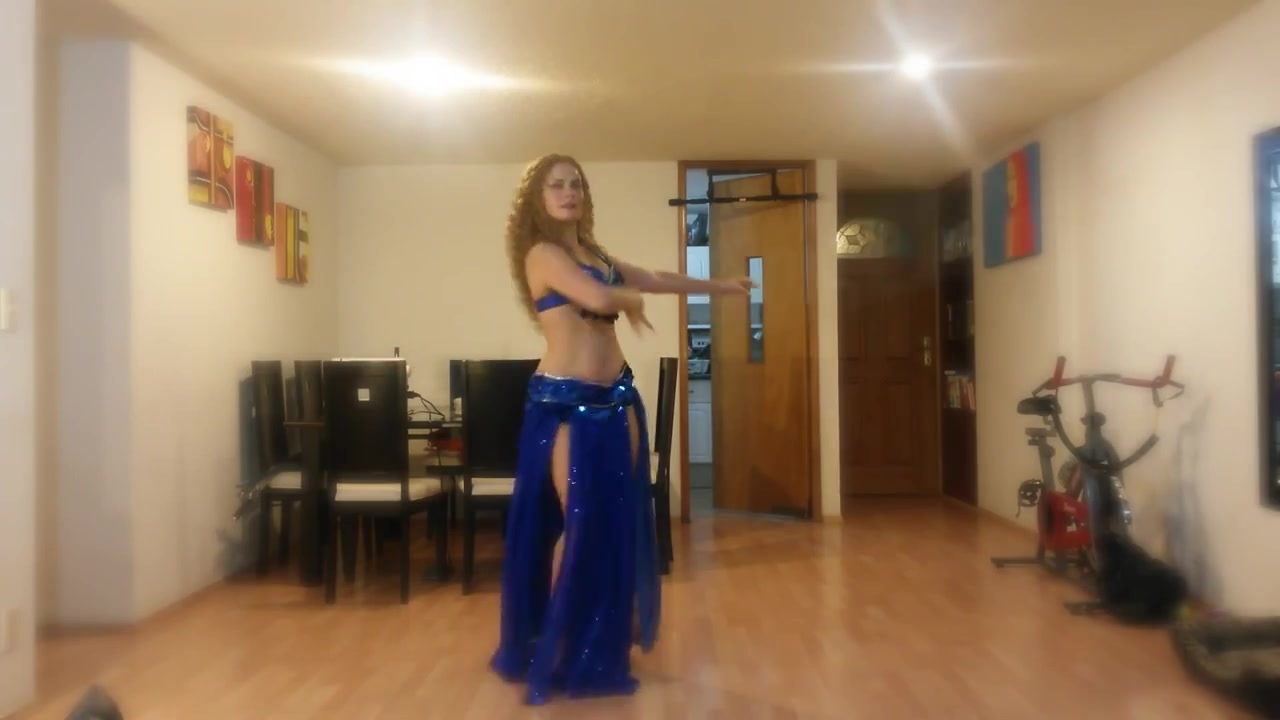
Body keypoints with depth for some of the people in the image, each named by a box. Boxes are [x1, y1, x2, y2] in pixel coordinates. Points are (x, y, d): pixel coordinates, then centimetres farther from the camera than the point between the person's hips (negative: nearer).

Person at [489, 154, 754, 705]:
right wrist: (631, 301, 0)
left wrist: (721, 286, 35)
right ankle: (557, 653, 11)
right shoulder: (542, 253, -7)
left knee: (618, 519, 9)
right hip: (566, 401, -7)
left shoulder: (595, 254, 16)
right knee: (578, 522, -4)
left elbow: (656, 279, 27)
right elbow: (597, 298, -22)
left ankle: (604, 643, 24)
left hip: (616, 397, 8)